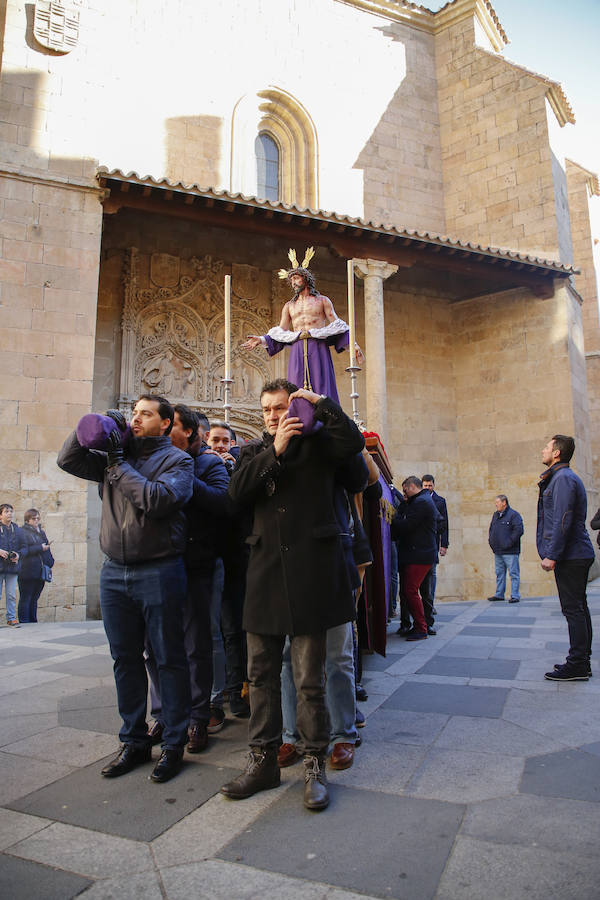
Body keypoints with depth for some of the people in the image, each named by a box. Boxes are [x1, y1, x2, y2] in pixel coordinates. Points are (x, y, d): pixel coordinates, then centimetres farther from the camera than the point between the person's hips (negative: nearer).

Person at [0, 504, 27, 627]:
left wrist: (19, 554, -6)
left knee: (11, 594, 3)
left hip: (13, 566, 2)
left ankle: (11, 618, 11)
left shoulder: (18, 530, 11)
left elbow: (24, 547, 13)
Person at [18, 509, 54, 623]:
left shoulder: (42, 532, 19)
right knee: (25, 599, -1)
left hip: (40, 572, 7)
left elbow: (47, 549, 21)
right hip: (28, 572, -6)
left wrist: (50, 561, 8)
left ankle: (33, 621, 17)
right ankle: (24, 622, 3)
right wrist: (40, 548, -14)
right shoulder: (22, 532, -4)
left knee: (34, 598, 12)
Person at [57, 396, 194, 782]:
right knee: (125, 659, 14)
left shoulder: (177, 460, -4)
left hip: (159, 572, -5)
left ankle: (174, 744, 19)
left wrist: (119, 463, -13)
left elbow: (157, 500, -21)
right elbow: (68, 459, 9)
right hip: (115, 571, 6)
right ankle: (135, 741, 30)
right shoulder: (119, 453, 11)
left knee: (168, 659, 5)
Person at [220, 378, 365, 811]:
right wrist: (275, 450, -8)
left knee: (310, 678, 3)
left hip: (310, 569, -4)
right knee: (262, 673, 11)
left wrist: (321, 403, -6)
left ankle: (314, 765, 18)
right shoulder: (255, 449, 16)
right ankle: (263, 760, 25)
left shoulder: (317, 441, 7)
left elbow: (354, 441, -13)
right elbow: (238, 491, -1)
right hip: (266, 571, 4)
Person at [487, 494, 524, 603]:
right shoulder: (495, 515, 16)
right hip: (497, 551, 8)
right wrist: (491, 541, 13)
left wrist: (509, 543, -17)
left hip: (510, 552, -8)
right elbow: (491, 529, 26)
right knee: (499, 573, 14)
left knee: (513, 573, -2)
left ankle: (515, 596, 2)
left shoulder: (514, 515, -8)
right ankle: (499, 594, 22)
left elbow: (518, 530, -17)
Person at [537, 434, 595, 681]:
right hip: (579, 554, 11)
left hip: (570, 556, -11)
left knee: (573, 609, -6)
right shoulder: (565, 477, 18)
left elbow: (563, 521, -21)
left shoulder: (563, 478, -14)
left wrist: (552, 555, -20)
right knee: (578, 608, 14)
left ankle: (577, 666, 0)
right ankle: (582, 662, 22)